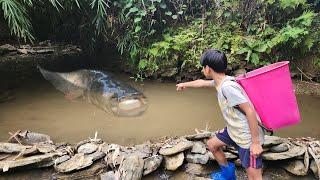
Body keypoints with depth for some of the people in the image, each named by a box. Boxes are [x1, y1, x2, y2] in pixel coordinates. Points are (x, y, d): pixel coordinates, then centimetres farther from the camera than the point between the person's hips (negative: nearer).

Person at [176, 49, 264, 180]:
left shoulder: (227, 87, -28)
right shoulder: (220, 81, 0)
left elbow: (250, 111, -28)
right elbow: (202, 83, 21)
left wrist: (256, 142, -23)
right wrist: (185, 84, 38)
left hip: (247, 137, -9)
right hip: (233, 130, 10)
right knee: (211, 144, 23)